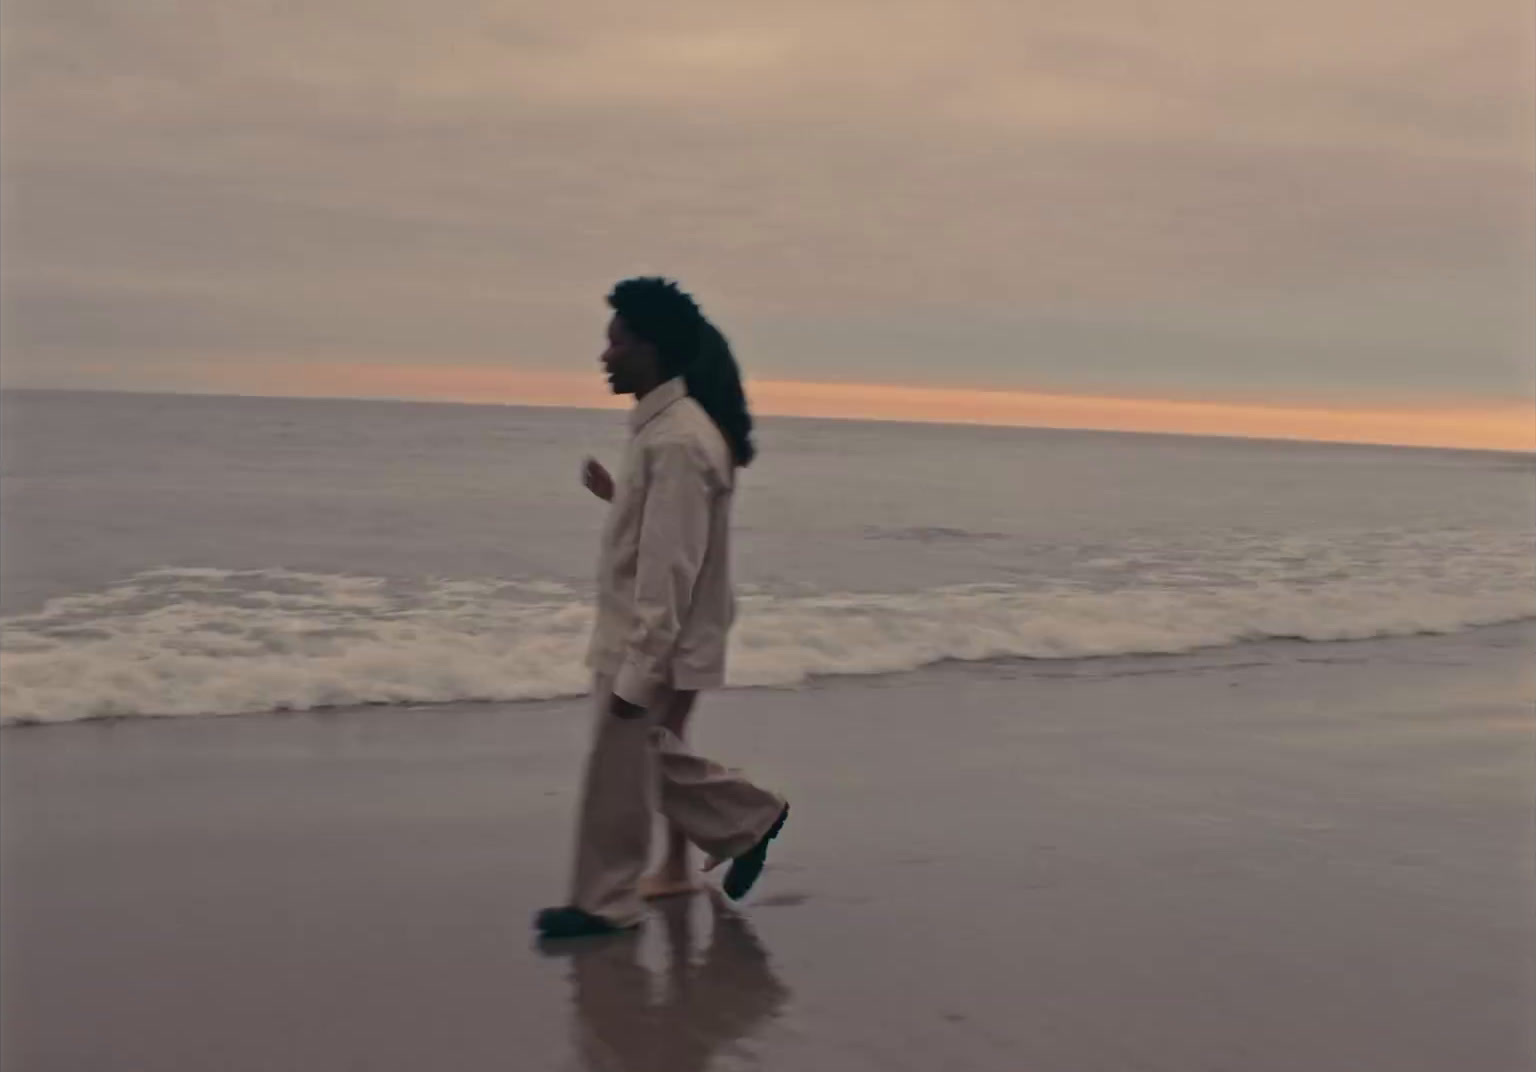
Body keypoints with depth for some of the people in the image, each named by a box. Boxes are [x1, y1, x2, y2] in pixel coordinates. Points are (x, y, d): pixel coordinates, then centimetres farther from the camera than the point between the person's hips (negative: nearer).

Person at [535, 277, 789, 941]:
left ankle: (605, 904, 18)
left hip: (656, 645, -10)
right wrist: (614, 494, 21)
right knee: (650, 759, 20)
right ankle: (752, 820, 32)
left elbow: (670, 568, -25)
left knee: (619, 775, 3)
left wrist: (637, 670, -24)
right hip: (646, 637, 10)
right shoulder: (665, 426, 7)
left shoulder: (677, 442, -23)